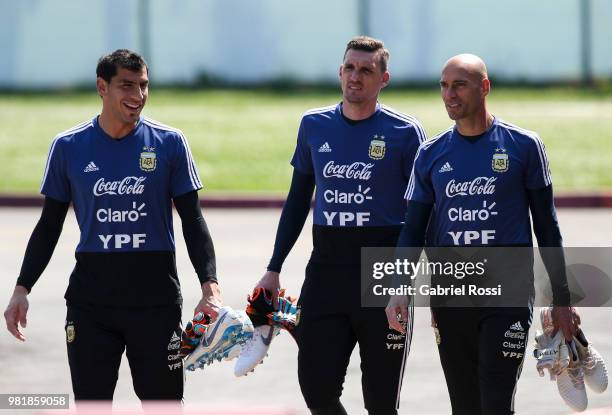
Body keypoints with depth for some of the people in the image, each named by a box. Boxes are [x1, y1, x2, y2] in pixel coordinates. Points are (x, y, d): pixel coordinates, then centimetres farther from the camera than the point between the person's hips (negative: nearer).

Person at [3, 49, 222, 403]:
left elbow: (193, 221, 2)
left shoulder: (170, 143, 1)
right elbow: (49, 225, 10)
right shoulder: (69, 147, 3)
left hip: (156, 297, -1)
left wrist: (210, 286, -11)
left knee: (164, 403, 1)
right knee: (90, 402, 2)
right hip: (90, 299, 1)